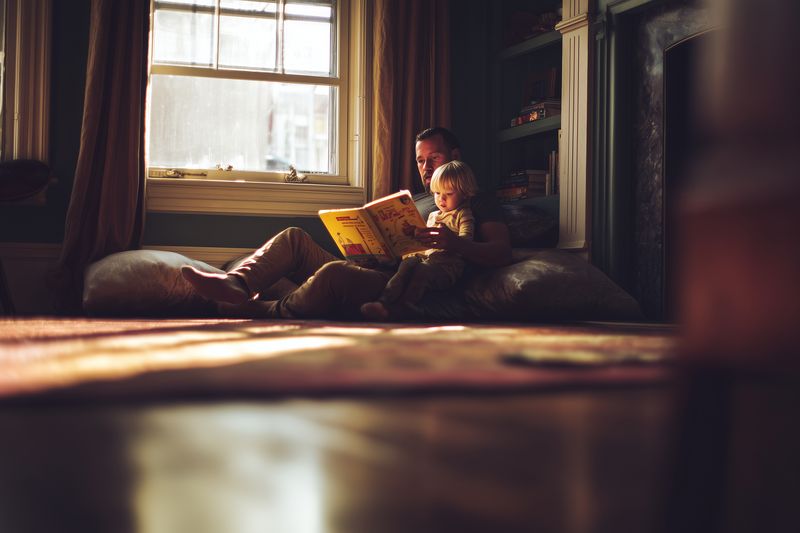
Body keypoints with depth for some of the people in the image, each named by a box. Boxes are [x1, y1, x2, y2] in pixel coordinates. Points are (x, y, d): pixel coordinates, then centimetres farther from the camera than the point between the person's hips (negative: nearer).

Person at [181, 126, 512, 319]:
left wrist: (456, 244, -21)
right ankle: (235, 284, -30)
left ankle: (265, 311, -20)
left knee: (335, 272, -37)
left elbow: (502, 252, -2)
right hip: (370, 270, 8)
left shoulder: (477, 204, 14)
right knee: (294, 237, -5)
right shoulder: (413, 201, 37)